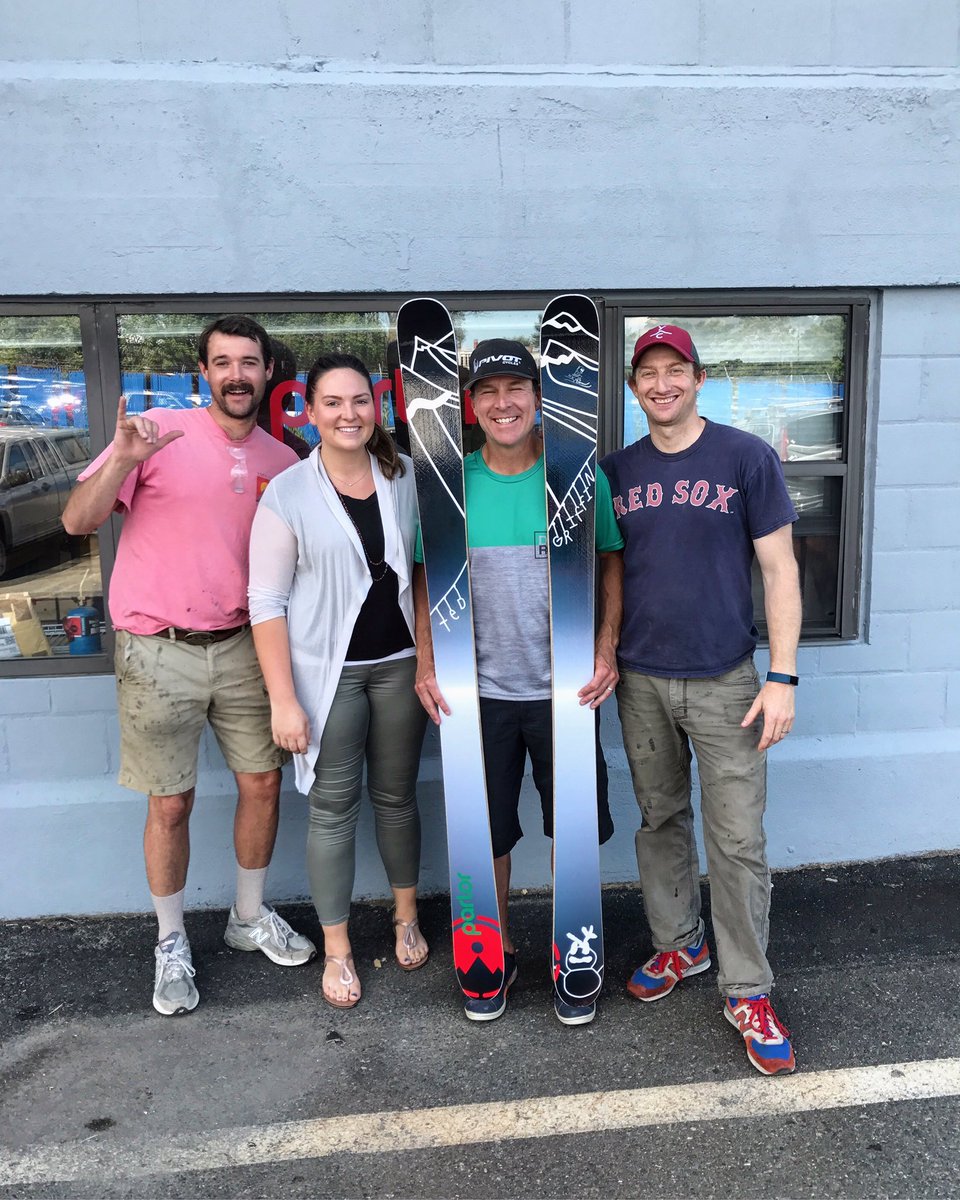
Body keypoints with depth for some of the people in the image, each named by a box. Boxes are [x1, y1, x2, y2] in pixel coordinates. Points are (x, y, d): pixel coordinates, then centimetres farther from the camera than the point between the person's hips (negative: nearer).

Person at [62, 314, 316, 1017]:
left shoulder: (283, 462, 5)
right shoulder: (160, 434, -8)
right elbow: (78, 521, -12)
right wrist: (122, 459, -28)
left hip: (241, 645, 4)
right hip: (160, 652, -4)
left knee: (263, 783, 11)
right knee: (171, 804, 6)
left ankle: (251, 917, 34)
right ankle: (172, 944, 28)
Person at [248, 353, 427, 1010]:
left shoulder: (405, 476, 2)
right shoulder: (288, 494, -8)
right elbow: (267, 602, -9)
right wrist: (284, 699, -12)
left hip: (401, 662, 3)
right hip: (329, 671, -3)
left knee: (397, 795, 15)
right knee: (334, 807, 5)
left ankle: (407, 916, 37)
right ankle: (337, 949, 22)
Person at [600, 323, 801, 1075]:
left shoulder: (746, 457, -4)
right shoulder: (618, 470, 6)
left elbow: (779, 568, -4)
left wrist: (783, 675, -10)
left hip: (724, 681, -3)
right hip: (641, 680, 3)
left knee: (738, 842, 1)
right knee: (661, 822, 15)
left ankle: (747, 991, 18)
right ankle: (678, 946, 35)